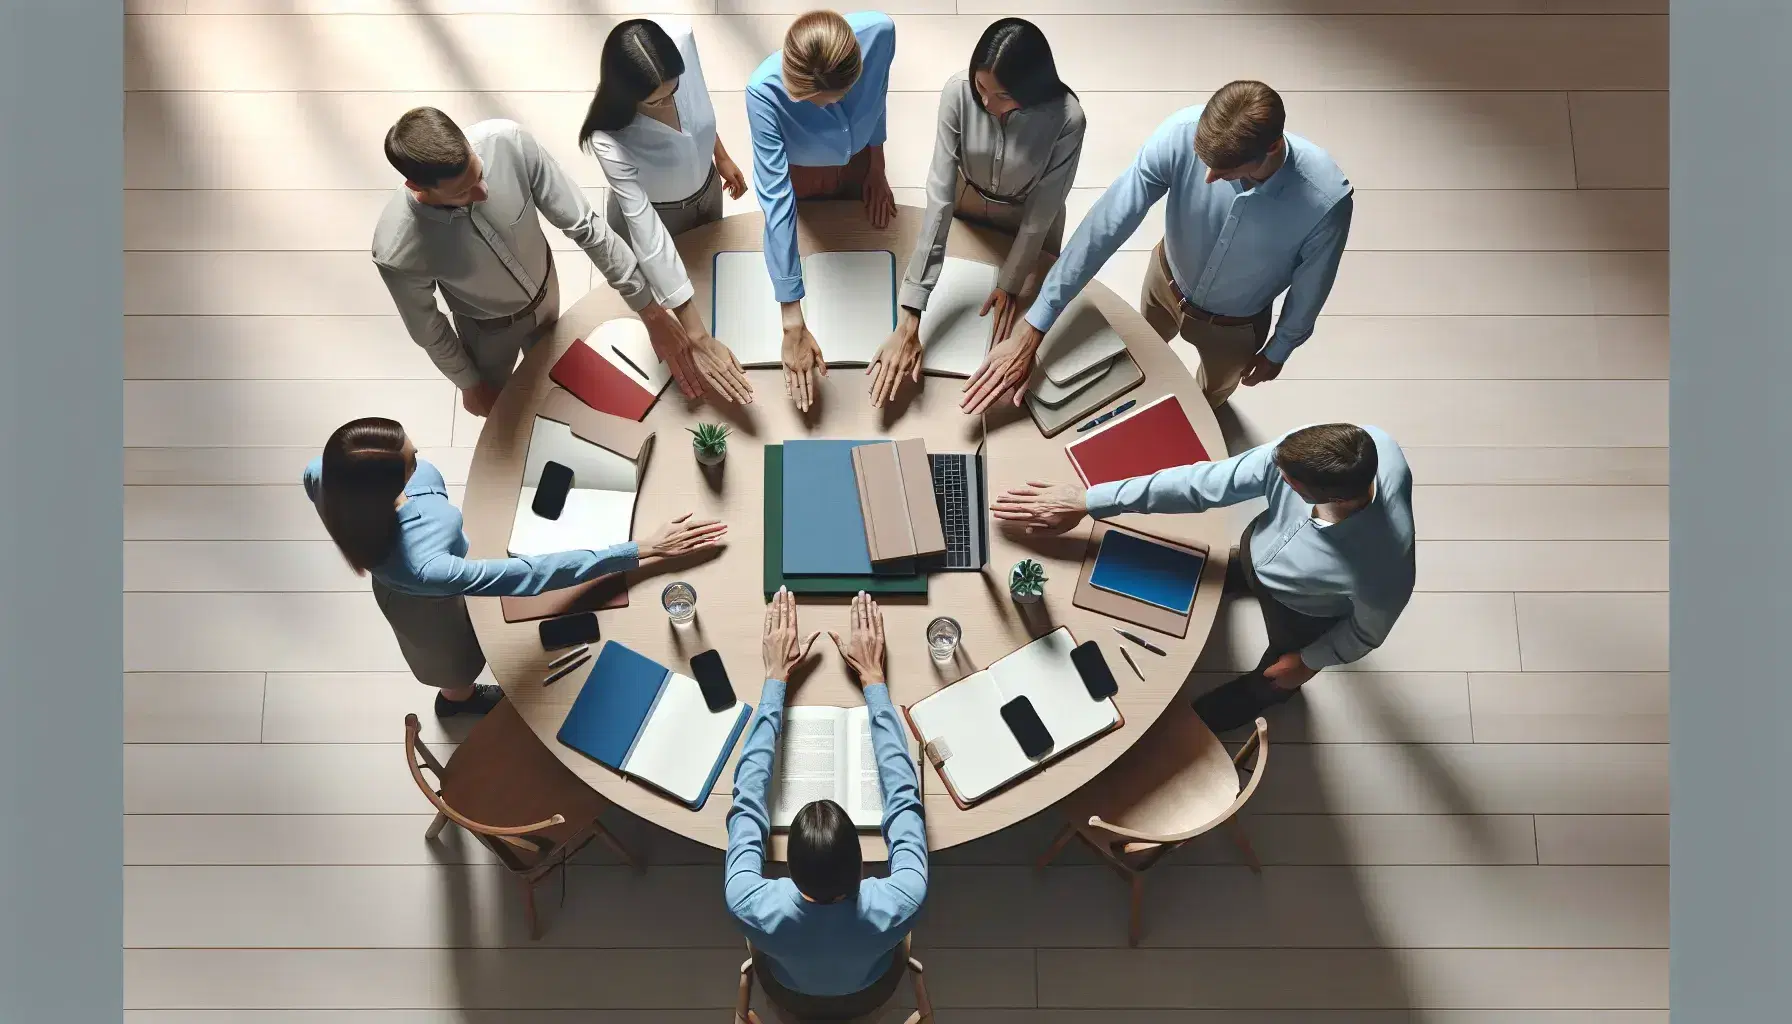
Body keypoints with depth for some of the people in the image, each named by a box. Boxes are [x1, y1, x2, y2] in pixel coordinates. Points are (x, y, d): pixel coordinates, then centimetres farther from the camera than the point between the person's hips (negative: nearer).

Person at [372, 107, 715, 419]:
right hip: (489, 327, -2)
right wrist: (469, 384, -2)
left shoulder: (509, 142, -39)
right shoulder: (397, 252, -41)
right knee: (495, 399, 29)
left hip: (544, 289, 2)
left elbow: (584, 224, -30)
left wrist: (652, 313, -30)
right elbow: (428, 330, -20)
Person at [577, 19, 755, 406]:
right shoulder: (610, 139, -43)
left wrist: (722, 156, 8)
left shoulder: (682, 39, -32)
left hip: (706, 190, 5)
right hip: (654, 215, -4)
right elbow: (648, 235, -45)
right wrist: (697, 337, -48)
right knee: (660, 315, 23)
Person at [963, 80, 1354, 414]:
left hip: (1234, 324, -1)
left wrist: (1280, 349, 0)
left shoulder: (1325, 200, -40)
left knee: (1214, 390, 32)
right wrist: (1031, 329, -41)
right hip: (1167, 281, 1)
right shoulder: (1181, 134, -38)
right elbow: (1105, 225, -38)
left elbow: (1311, 287, -19)